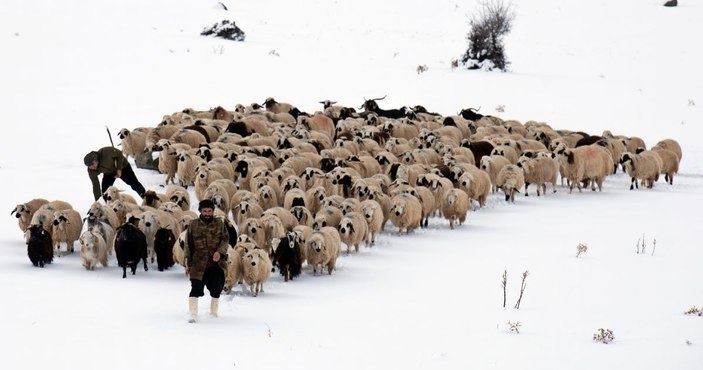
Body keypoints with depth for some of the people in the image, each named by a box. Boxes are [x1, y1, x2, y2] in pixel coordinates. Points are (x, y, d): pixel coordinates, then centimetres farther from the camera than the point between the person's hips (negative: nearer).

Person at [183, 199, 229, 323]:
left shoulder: (220, 224, 6)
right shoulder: (193, 225, 4)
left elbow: (225, 239, 2)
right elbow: (188, 245, 7)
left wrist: (220, 252, -17)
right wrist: (188, 263, 4)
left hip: (216, 264, 1)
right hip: (198, 265, -1)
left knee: (216, 290, 7)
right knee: (196, 289, -10)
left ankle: (214, 313, 24)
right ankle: (193, 315, -9)